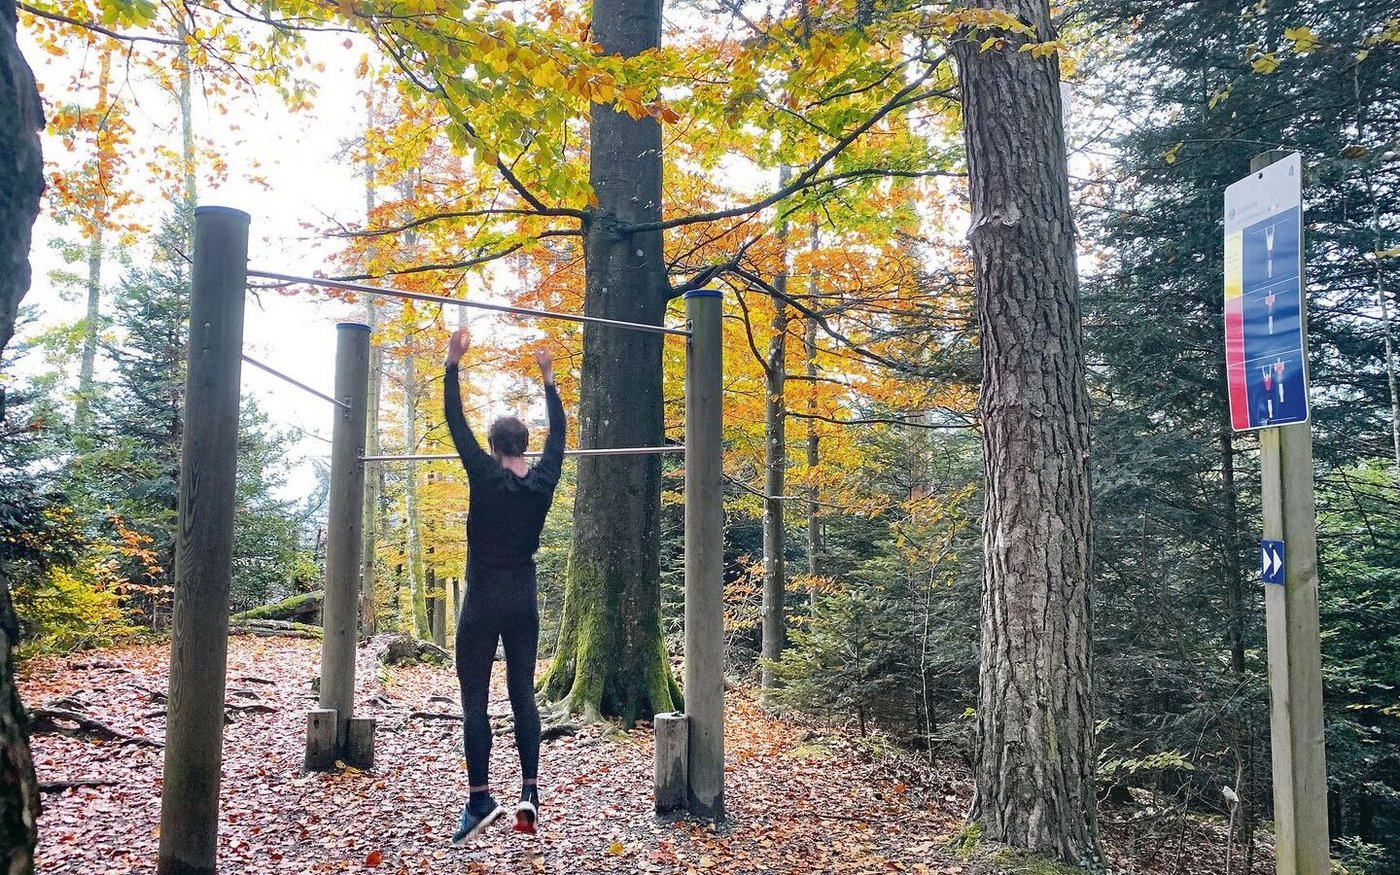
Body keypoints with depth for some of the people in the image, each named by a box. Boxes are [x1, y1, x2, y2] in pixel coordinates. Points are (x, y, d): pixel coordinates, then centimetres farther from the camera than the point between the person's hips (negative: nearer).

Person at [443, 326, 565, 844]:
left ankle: (480, 799, -4)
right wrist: (548, 380, 22)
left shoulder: (486, 477, -9)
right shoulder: (543, 482, 1)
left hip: (483, 603, -4)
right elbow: (558, 434, 15)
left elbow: (456, 424, -5)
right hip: (523, 605, 4)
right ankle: (530, 793, 3)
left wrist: (453, 366, 0)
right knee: (523, 697, 8)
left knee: (474, 700, -1)